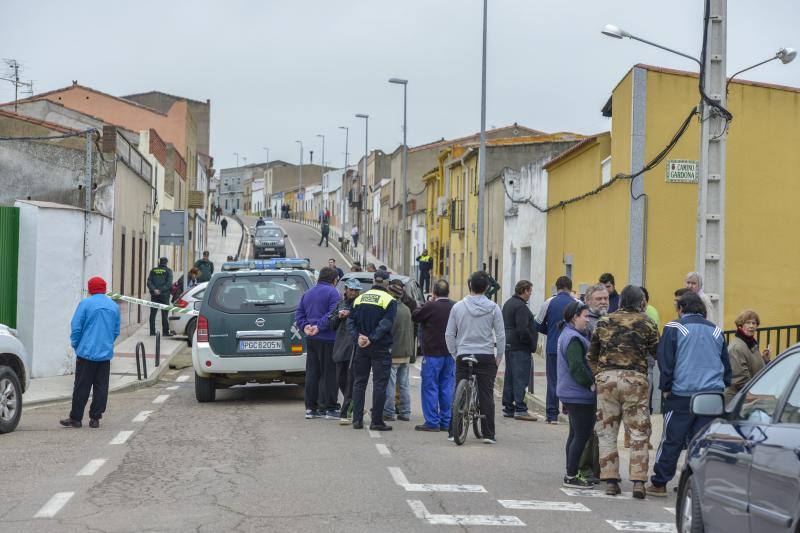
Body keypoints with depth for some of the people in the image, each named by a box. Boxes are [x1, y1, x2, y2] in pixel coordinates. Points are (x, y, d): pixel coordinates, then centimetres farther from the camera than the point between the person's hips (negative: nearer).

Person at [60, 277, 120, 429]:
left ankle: (76, 418, 4)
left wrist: (76, 346, 7)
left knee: (82, 387, 1)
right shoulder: (114, 306, 8)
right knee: (101, 387, 7)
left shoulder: (85, 304, -7)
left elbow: (76, 328, -6)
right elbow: (116, 331, 15)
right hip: (106, 354, 4)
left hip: (87, 352, -4)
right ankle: (95, 419, 8)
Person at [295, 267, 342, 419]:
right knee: (329, 374, -2)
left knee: (312, 373, 10)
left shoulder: (307, 293, 17)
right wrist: (319, 327, -17)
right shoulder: (332, 292, -8)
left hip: (311, 339, 7)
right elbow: (333, 314, -20)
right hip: (328, 339, -7)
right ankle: (329, 408, -1)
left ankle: (311, 407, 12)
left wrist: (305, 326, 0)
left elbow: (299, 314, 14)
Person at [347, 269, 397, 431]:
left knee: (359, 382, 11)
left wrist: (358, 337, -6)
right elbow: (386, 324, -17)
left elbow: (351, 321, 2)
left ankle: (357, 420, 8)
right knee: (379, 384, 0)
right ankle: (377, 421, -2)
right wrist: (372, 339, -16)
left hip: (361, 349, 4)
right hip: (380, 349, -4)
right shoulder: (389, 300, -6)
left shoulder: (360, 299, 9)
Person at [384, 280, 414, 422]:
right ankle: (405, 412, 14)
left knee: (390, 385, -2)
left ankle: (389, 412, 0)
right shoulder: (407, 309, 11)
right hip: (406, 352, 8)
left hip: (394, 353, -8)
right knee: (404, 384, 12)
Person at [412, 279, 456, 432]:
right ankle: (446, 422, 13)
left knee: (430, 387, 0)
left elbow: (414, 316, -1)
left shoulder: (431, 307, -14)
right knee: (447, 387, 10)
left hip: (433, 353, -5)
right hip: (451, 353, 5)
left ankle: (432, 422, -2)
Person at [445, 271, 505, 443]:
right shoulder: (493, 308, -4)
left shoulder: (458, 307, -1)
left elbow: (449, 335, 2)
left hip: (463, 356, 1)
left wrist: (455, 353, 13)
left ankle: (454, 432, 7)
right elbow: (501, 335, -2)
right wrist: (499, 356, 8)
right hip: (486, 356, -1)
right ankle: (488, 434, 3)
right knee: (486, 395, 4)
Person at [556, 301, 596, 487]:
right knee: (582, 435, -7)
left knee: (575, 434, 16)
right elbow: (577, 367, -26)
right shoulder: (574, 339, -18)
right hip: (579, 395, -11)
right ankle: (571, 476, -4)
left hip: (571, 394, 11)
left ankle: (571, 474, 22)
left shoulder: (567, 335, 16)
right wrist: (591, 383, -18)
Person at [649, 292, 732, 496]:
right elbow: (726, 365, 20)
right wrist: (722, 386, 26)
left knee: (671, 441, 2)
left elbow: (665, 362, -2)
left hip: (682, 394, -4)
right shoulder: (716, 330, 14)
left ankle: (659, 484, 8)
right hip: (713, 394, 4)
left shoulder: (674, 328, 0)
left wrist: (666, 388, 7)